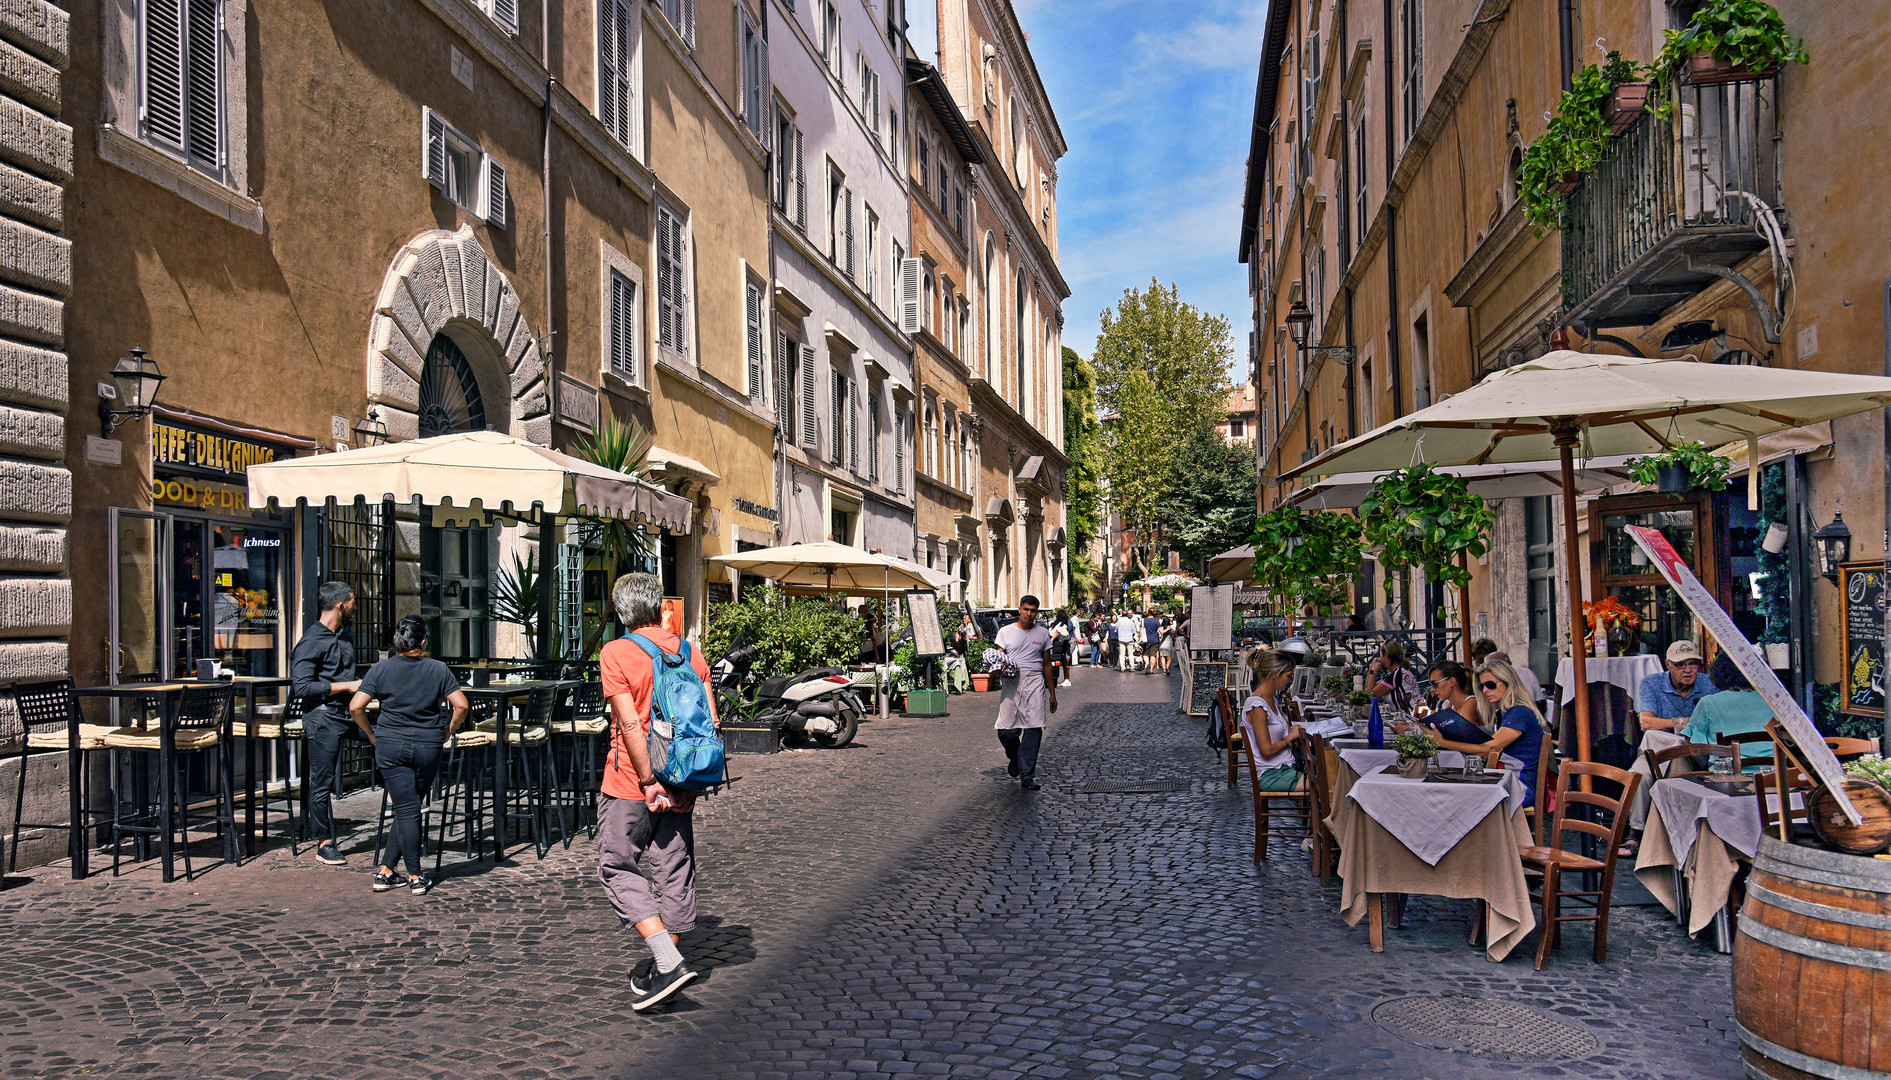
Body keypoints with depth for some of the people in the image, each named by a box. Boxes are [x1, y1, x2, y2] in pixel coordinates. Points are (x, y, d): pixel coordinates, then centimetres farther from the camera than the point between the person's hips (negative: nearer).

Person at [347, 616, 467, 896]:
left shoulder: (381, 669, -2)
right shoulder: (438, 669, -1)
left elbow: (356, 707, -9)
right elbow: (461, 705, -7)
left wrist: (370, 733, 6)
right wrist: (449, 731, 8)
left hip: (391, 746, 0)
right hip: (428, 746, 0)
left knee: (406, 810, 2)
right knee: (409, 810, 13)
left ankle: (415, 877, 4)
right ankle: (386, 870, 14)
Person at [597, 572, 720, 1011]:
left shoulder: (615, 653, -9)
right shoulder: (691, 653, 4)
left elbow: (630, 723, -17)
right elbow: (711, 721, 1)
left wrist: (648, 782, -15)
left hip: (630, 783, -5)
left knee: (618, 868, 4)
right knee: (674, 871, 13)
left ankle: (668, 962, -7)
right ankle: (663, 964, 23)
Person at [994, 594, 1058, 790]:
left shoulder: (1043, 634, 13)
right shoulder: (1006, 632, 9)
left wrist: (1052, 693, 17)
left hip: (1035, 683, 1)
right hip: (1012, 683, -1)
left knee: (1033, 729, -8)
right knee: (1006, 730, -5)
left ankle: (1027, 776, -3)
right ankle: (1014, 758, 28)